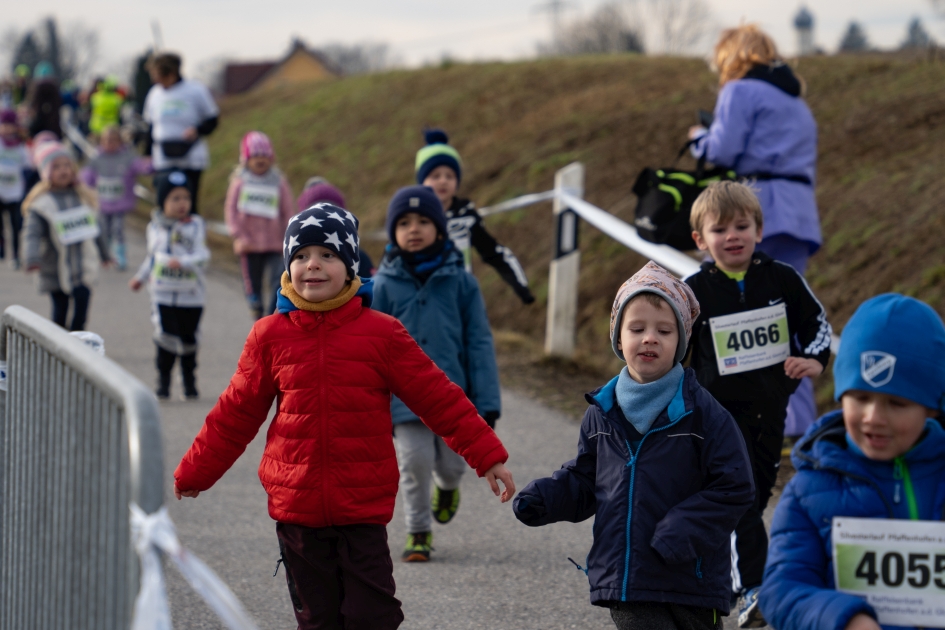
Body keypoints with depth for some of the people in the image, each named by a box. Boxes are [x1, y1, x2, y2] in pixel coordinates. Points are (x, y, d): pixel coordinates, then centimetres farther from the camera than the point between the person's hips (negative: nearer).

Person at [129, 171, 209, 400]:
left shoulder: (195, 226, -4)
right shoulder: (155, 228, 5)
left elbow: (202, 257, -15)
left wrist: (183, 262, -30)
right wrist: (140, 277, 19)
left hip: (191, 295, -1)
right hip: (163, 294, 1)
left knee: (189, 340, 7)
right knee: (166, 337, -8)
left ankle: (189, 383, 22)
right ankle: (163, 382, 4)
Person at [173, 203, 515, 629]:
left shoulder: (382, 333, -4)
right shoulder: (270, 336, 1)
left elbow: (438, 398, 1)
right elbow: (236, 413, 11)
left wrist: (487, 455, 0)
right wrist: (195, 473, 16)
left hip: (364, 507, -2)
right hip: (296, 506, 2)